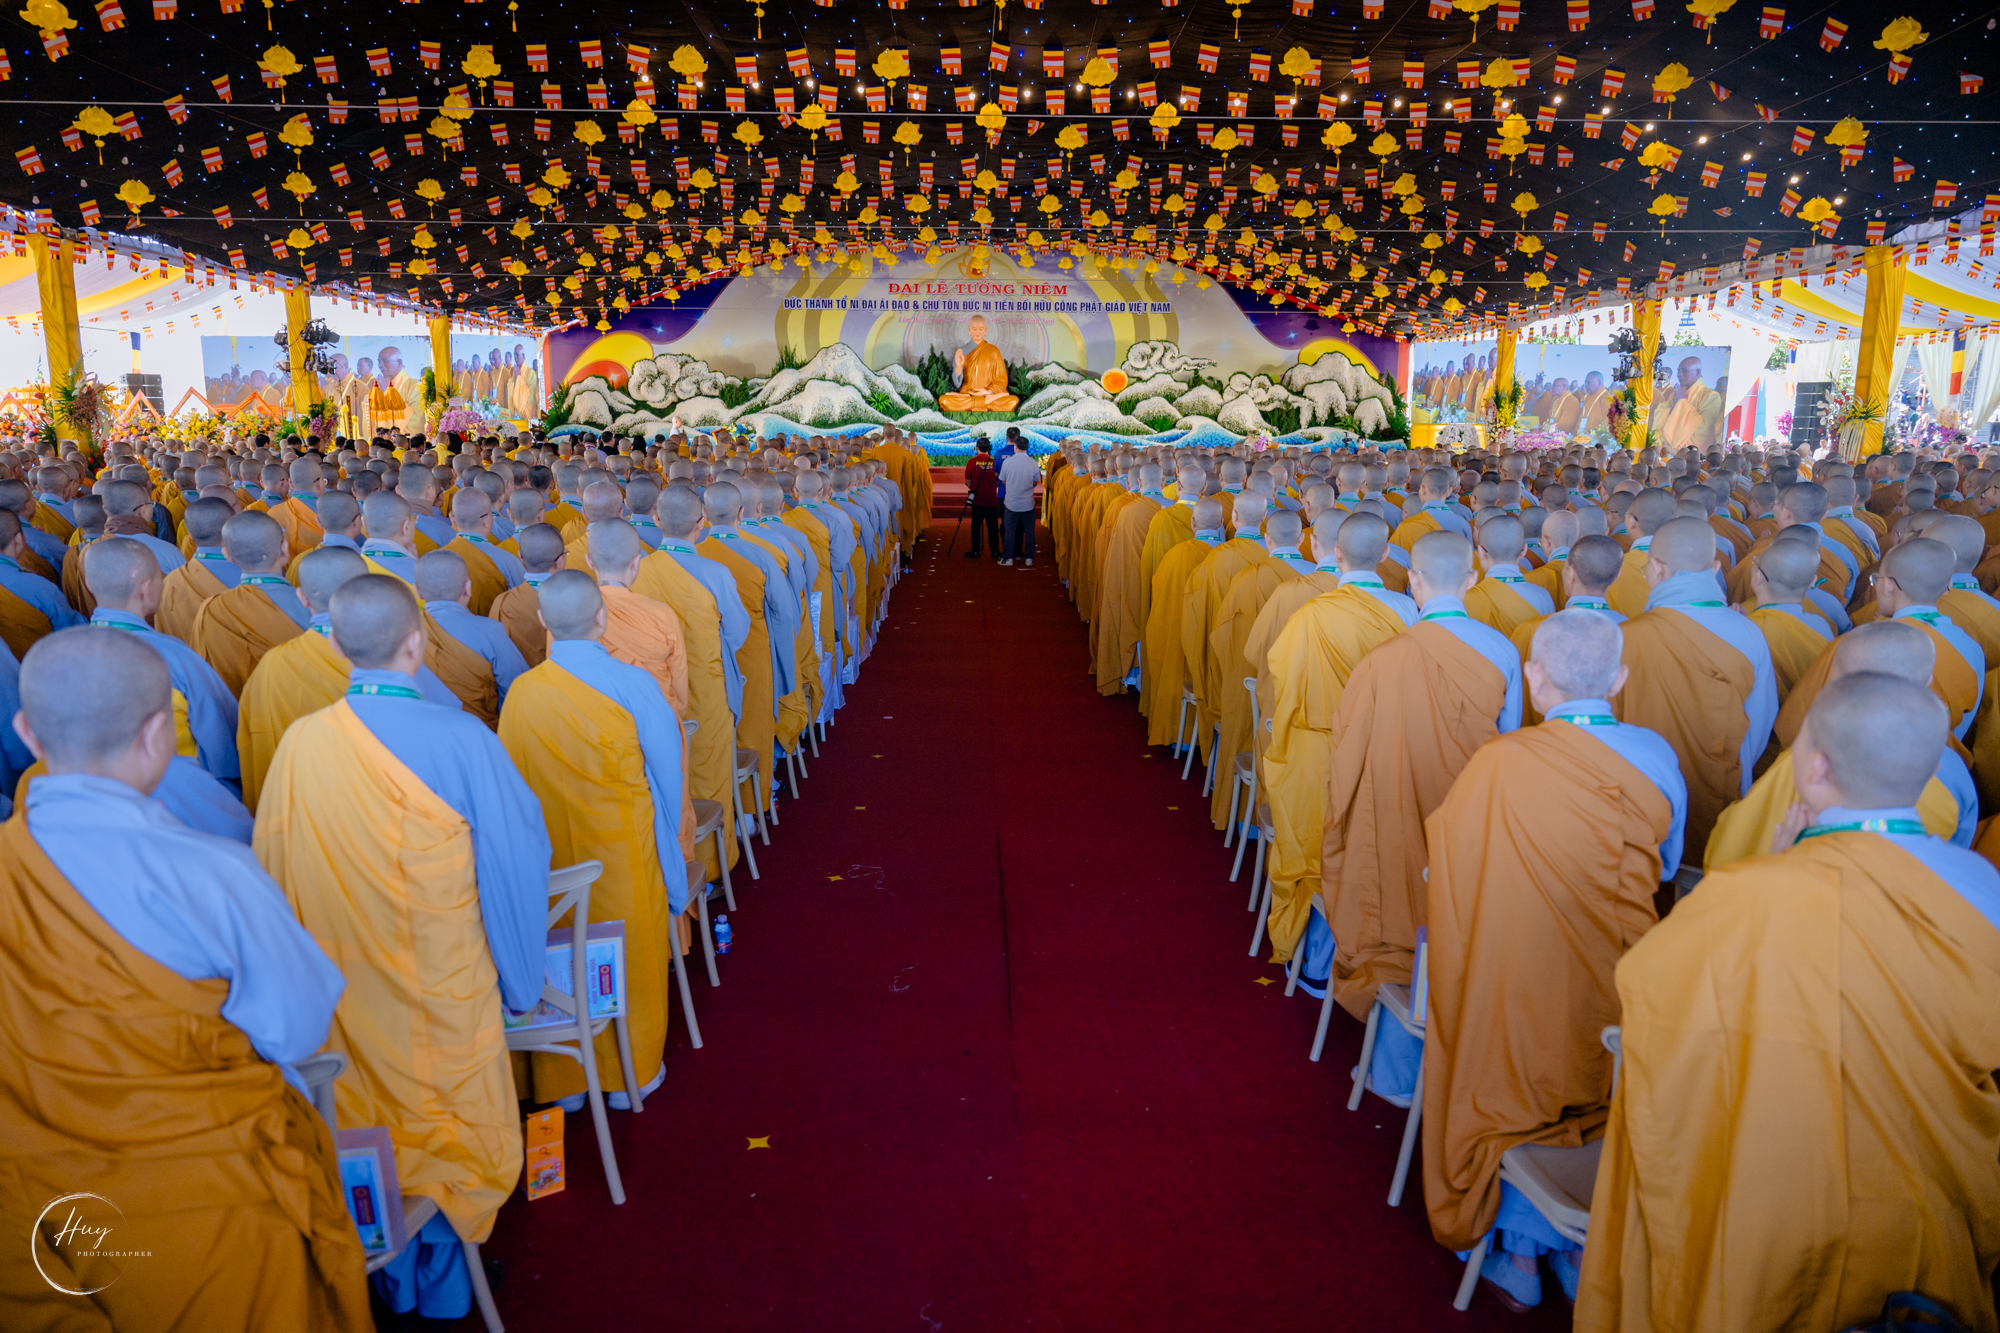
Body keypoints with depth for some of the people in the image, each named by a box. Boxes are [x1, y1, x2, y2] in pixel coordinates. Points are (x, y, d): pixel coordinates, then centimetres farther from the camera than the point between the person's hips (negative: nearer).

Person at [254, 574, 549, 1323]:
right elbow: (517, 859, -16)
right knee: (447, 1125, 18)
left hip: (341, 984, 4)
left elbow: (275, 868, 2)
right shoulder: (460, 740, -22)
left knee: (366, 1127, 21)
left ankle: (392, 1277, 40)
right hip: (441, 984, -3)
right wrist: (519, 976, -2)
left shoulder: (298, 743, -10)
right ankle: (444, 1278, 35)